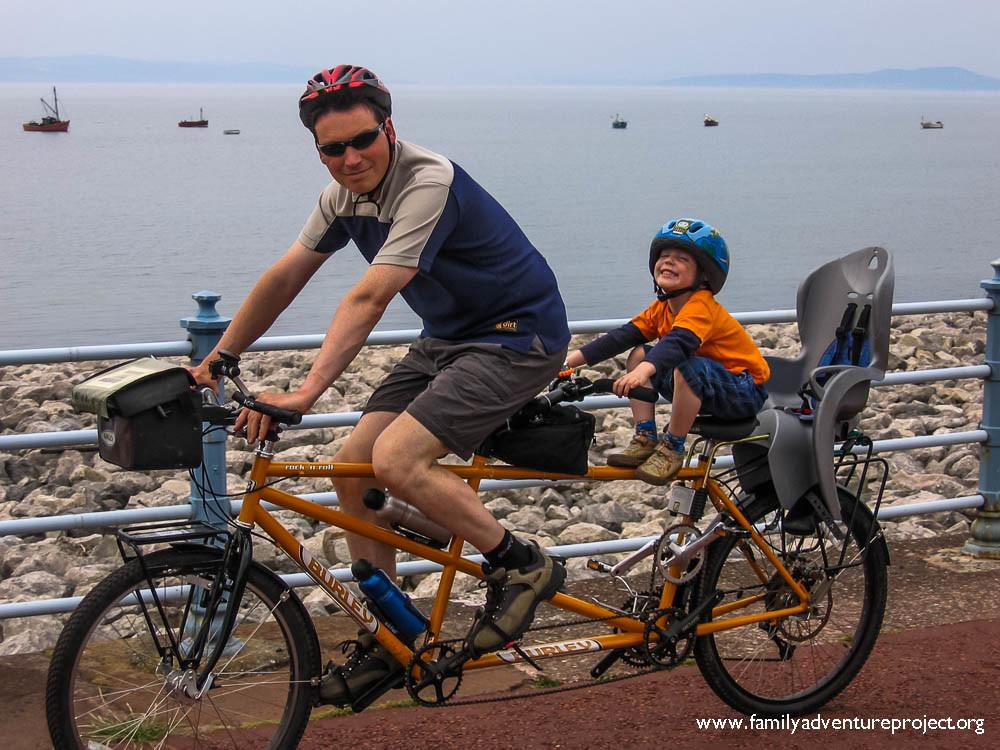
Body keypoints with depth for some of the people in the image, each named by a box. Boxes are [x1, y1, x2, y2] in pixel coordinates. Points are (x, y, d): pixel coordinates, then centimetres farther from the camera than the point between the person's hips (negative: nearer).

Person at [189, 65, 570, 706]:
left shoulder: (428, 184, -26)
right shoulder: (347, 194, 1)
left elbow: (368, 300, -33)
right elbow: (285, 277, 9)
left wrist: (306, 393, -38)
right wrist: (218, 360, 9)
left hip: (518, 337, -9)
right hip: (447, 338, 9)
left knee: (396, 460, -25)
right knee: (353, 470, 0)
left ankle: (523, 566, -6)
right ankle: (388, 646, 13)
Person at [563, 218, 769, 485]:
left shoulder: (702, 306, -23)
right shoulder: (662, 308, 3)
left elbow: (678, 343, -41)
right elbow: (623, 336, -4)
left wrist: (644, 371, -59)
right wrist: (571, 359, -13)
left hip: (744, 392, -8)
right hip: (703, 390, 8)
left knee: (686, 367, -35)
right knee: (639, 354, -3)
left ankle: (672, 449, -18)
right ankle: (645, 439, -3)